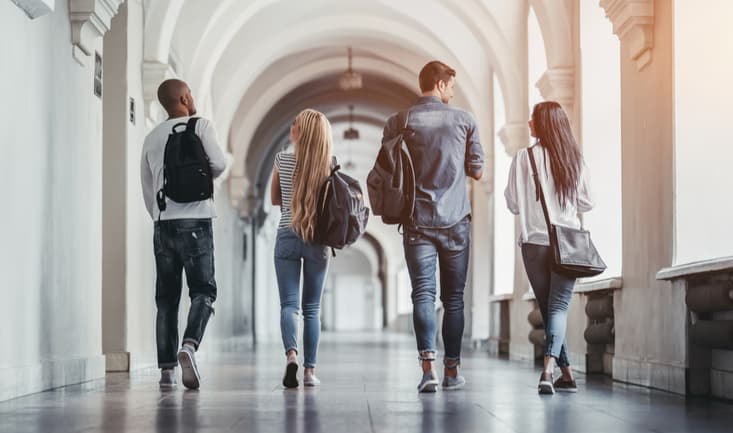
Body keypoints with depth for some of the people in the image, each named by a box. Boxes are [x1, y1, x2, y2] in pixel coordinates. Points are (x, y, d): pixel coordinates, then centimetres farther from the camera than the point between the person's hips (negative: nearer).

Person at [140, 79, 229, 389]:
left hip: (163, 223, 5)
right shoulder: (200, 126, 1)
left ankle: (167, 367, 3)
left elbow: (146, 188, 17)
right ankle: (189, 346, -25)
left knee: (166, 297, 7)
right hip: (195, 220, -4)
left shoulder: (151, 138, 16)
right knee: (203, 290, -1)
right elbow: (218, 163, -11)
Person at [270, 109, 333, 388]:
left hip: (287, 237, -1)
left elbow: (274, 200, 9)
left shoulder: (283, 160, -3)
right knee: (312, 308, 9)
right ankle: (310, 370, 7)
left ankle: (291, 354, -26)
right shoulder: (329, 166, -2)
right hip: (317, 240, 1)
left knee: (289, 303, -1)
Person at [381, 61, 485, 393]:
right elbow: (477, 171, 5)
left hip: (418, 222, 0)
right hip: (456, 222, 0)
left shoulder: (398, 123, 1)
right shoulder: (463, 120, 1)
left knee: (422, 294, -3)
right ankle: (452, 370, 12)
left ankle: (428, 367, -17)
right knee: (453, 297, 8)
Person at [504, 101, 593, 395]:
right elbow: (586, 204, 9)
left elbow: (513, 204, -1)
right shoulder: (574, 159, 3)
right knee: (559, 307, -2)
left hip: (535, 243, -1)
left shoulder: (524, 158, -4)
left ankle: (567, 375, 14)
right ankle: (549, 367, -24)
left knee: (548, 309, 11)